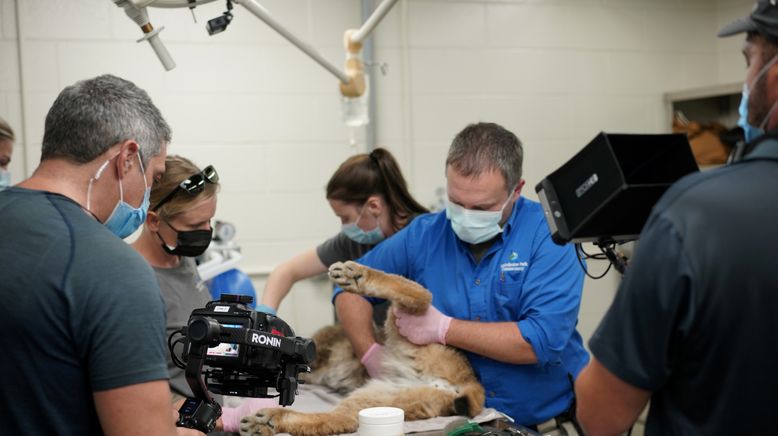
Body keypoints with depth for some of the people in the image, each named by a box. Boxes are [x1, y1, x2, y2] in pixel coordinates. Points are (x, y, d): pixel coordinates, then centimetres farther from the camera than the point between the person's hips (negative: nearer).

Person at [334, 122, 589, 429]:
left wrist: (442, 328, -14)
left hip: (550, 421, -2)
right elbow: (350, 288, 11)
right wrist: (372, 354, -7)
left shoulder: (549, 234, -11)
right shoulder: (423, 235, 1)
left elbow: (544, 340, -20)